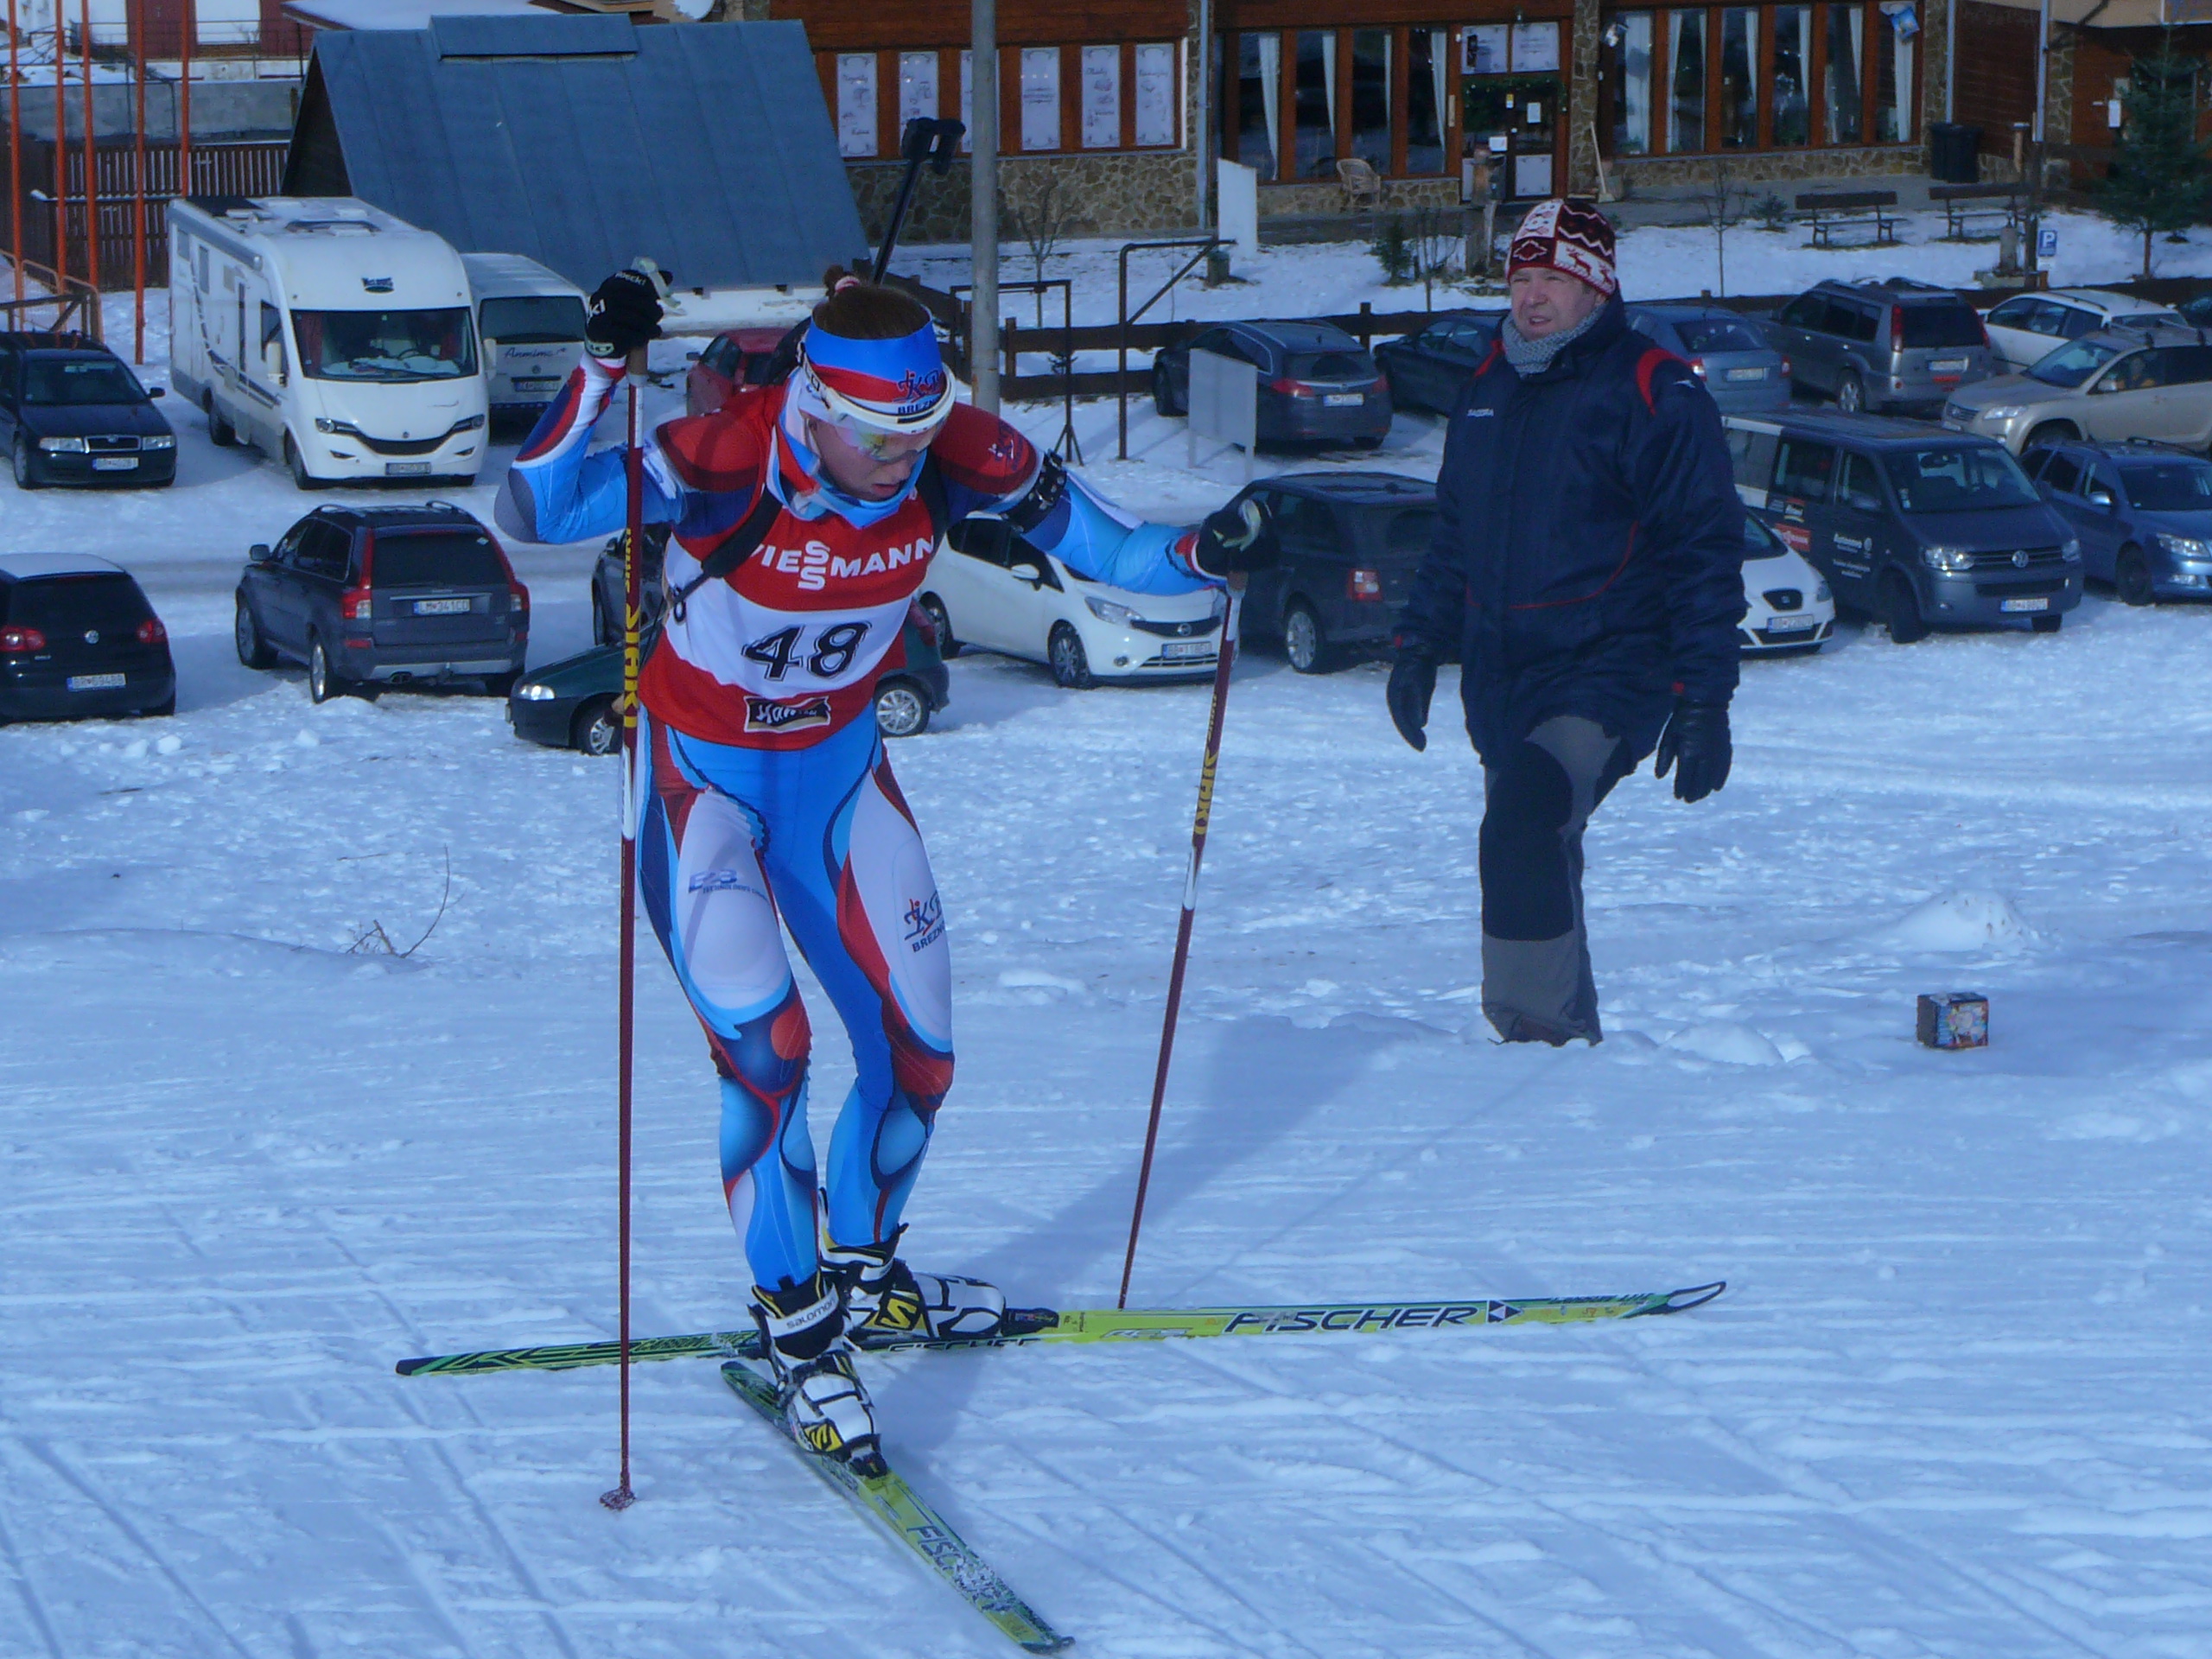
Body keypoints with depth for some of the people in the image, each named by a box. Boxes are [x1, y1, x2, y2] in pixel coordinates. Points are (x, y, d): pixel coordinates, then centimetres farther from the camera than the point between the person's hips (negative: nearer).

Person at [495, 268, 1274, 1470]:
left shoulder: (957, 455, -19)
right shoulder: (727, 459, -31)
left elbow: (1104, 548, -8)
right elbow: (533, 513, -39)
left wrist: (1206, 555, -27)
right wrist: (602, 367, -51)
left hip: (837, 760, 5)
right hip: (701, 770, -5)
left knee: (918, 1049, 7)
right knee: (762, 1042, -21)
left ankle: (861, 1275, 33)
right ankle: (796, 1326, -7)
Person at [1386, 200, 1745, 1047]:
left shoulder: (1655, 395, -7)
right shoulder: (1489, 389, 15)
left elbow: (1704, 552, -9)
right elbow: (1454, 531, 26)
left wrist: (1704, 699, -13)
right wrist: (1419, 644, 20)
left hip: (1607, 671, -7)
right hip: (1500, 677, 7)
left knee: (1523, 827, -26)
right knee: (1527, 851, 11)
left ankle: (1543, 1025, -21)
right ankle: (1563, 1039, 23)